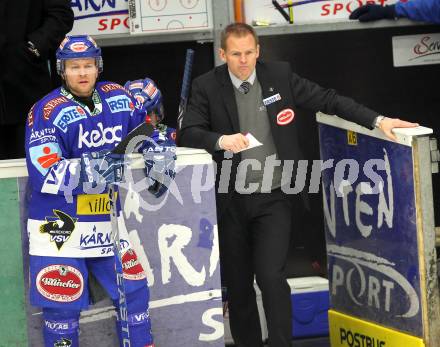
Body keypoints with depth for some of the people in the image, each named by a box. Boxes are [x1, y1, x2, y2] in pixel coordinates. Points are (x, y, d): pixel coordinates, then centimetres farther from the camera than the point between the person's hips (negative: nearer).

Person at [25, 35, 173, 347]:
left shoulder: (119, 98, 1)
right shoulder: (47, 111, -14)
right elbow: (44, 174, -24)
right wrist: (91, 167, -33)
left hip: (107, 220, 5)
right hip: (60, 226, -5)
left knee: (133, 290, 12)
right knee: (62, 305, -1)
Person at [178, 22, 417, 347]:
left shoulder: (280, 75, -1)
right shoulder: (207, 87, -3)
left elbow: (328, 100, 2)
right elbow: (189, 133, -11)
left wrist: (377, 120, -5)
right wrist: (221, 140, -31)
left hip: (273, 198, -1)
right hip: (229, 200, 1)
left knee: (271, 275, -15)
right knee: (237, 283, 10)